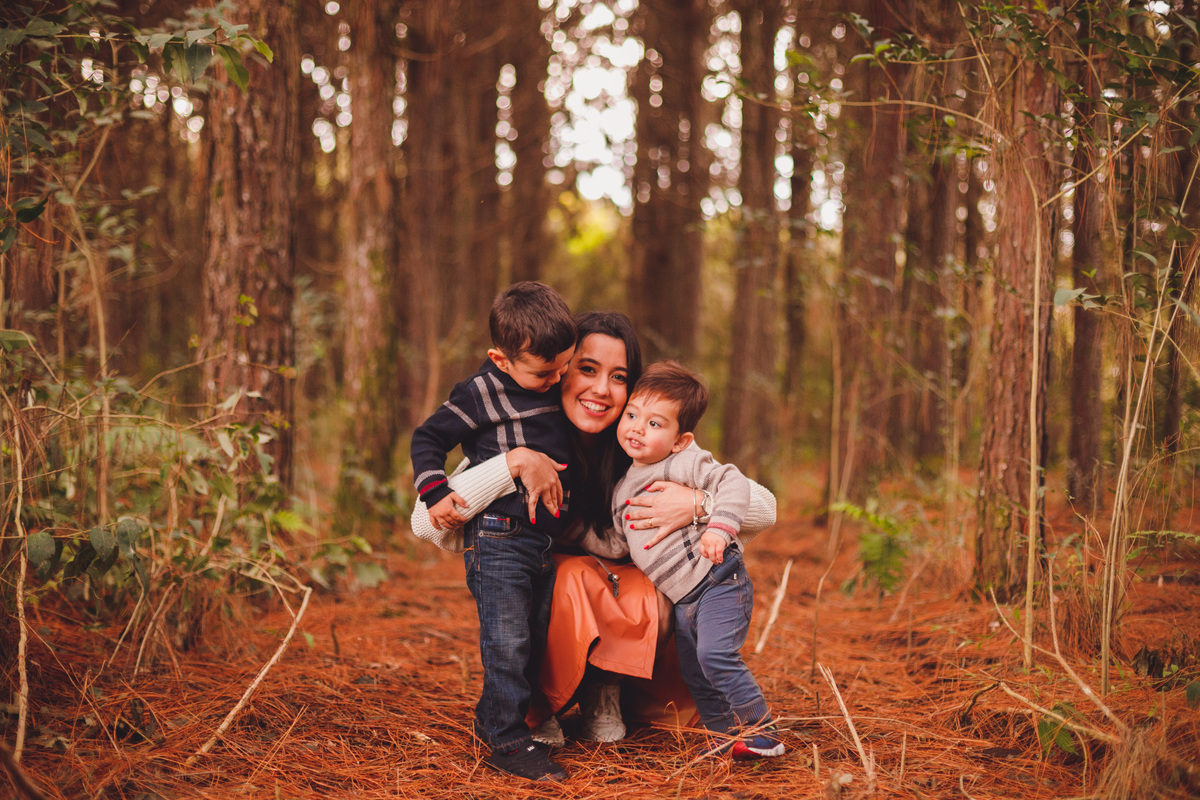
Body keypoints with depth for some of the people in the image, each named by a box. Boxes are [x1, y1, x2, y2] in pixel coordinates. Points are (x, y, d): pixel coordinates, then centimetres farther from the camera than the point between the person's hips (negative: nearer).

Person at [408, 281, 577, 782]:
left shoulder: (557, 388, 10)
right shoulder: (482, 394, -10)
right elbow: (428, 438, -2)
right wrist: (435, 492, -12)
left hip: (548, 538, 7)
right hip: (498, 539, -7)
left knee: (537, 638, 11)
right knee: (507, 642, -9)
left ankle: (495, 720, 24)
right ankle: (507, 742, 0)